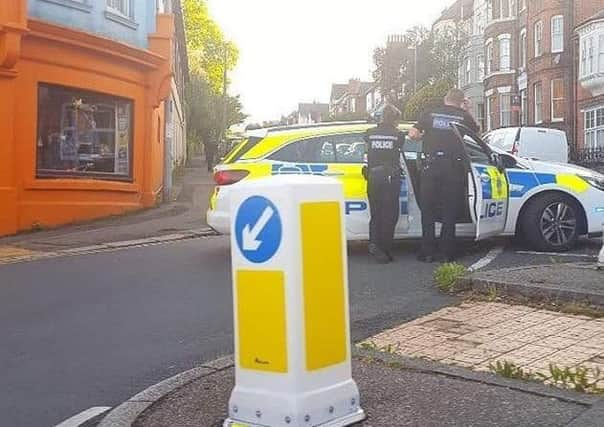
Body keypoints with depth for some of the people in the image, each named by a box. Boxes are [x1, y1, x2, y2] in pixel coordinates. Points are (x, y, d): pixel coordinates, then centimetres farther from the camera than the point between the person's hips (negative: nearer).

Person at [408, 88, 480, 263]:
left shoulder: (430, 114, 6)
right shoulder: (463, 116, 3)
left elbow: (412, 134, 0)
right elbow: (477, 132, 17)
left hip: (431, 165, 1)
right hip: (453, 167, -1)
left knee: (428, 210, 8)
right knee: (450, 212, 7)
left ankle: (427, 252, 7)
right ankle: (448, 253, 7)